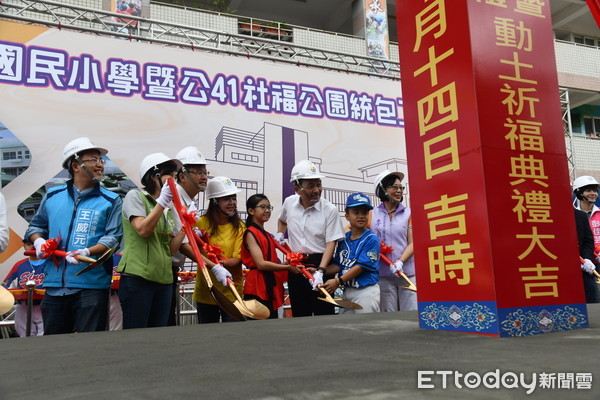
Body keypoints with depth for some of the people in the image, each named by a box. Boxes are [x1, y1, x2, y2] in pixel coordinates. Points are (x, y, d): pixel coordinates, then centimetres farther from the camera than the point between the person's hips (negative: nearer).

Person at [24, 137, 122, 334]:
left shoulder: (111, 200, 0)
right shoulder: (52, 196, 11)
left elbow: (113, 237, -8)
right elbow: (36, 226, 20)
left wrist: (87, 252, -23)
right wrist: (39, 241, -1)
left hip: (92, 285, -3)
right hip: (54, 284, 4)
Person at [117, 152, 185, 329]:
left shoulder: (169, 209, 18)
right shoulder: (135, 196, 1)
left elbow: (171, 249, 13)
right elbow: (142, 230, -15)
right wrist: (162, 201, -15)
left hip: (164, 280, 7)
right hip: (137, 278, -6)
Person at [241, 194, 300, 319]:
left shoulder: (267, 235, 18)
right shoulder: (250, 233, -7)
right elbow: (261, 264, -16)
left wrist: (285, 263, 1)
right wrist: (287, 267, -11)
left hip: (271, 287, 9)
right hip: (257, 289, -9)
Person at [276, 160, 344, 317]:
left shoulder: (330, 210, -12)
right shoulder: (289, 203, 2)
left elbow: (331, 244, -14)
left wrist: (320, 271, -24)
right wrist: (280, 235, 10)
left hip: (320, 263, -4)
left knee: (324, 313, -4)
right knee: (299, 315, 12)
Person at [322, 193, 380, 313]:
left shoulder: (372, 239, -11)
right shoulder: (343, 239, 8)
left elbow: (361, 266, -16)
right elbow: (338, 265, 10)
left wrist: (338, 281, -18)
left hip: (366, 291, -6)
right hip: (346, 290, 6)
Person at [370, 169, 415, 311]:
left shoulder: (408, 213, 7)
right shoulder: (372, 214, 7)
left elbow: (412, 244, 1)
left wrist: (399, 262, -15)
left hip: (407, 272, 0)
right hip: (383, 274, 0)